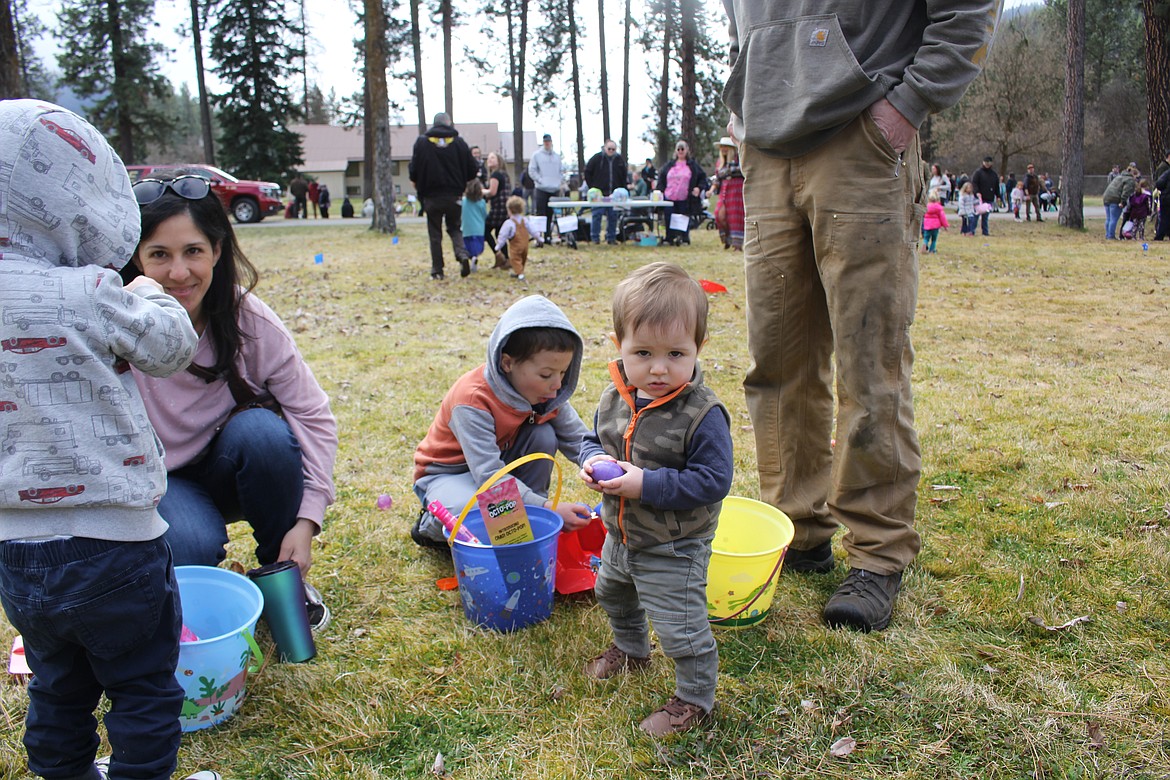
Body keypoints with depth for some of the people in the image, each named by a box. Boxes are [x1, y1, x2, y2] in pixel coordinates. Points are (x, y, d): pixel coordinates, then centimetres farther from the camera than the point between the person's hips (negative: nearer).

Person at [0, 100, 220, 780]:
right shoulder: (89, 295, -21)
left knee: (58, 686, 26)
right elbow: (172, 345, -5)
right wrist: (149, 295, 13)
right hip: (110, 543, -6)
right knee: (144, 691, 14)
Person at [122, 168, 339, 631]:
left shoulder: (249, 319, -17)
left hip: (229, 468, 2)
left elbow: (313, 415, -16)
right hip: (157, 484, -1)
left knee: (262, 429, -30)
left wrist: (306, 519, -23)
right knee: (192, 546, -32)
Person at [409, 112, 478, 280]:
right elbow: (472, 171, 0)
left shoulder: (422, 142, -3)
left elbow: (414, 171, -3)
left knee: (435, 234, 7)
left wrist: (418, 185, 16)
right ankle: (463, 255, -10)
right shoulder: (459, 142, -1)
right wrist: (461, 182, 20)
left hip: (431, 196, -1)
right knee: (454, 228, 16)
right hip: (454, 195, 1)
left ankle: (437, 270, 6)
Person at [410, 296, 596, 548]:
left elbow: (579, 440, -12)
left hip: (499, 462, 6)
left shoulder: (546, 390, -15)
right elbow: (489, 476, -38)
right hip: (447, 474, -6)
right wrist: (548, 508, -44)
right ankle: (431, 526, -2)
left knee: (543, 435, -21)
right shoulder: (473, 400, -34)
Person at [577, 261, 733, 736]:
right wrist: (594, 461, -16)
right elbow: (595, 438, 8)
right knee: (613, 594, 31)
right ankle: (631, 649, 60)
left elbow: (713, 480, -28)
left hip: (673, 549, -7)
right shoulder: (615, 398, -8)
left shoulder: (702, 413, -28)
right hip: (621, 535, 8)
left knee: (680, 628, 3)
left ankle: (694, 698, 30)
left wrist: (648, 484, -33)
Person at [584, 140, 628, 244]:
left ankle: (611, 238, 13)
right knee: (597, 215, -4)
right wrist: (592, 187, -3)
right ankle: (595, 238, 3)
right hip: (599, 193, -3)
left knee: (613, 216, 6)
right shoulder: (597, 158, -2)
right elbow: (587, 172, 2)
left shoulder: (620, 159, 8)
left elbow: (624, 176, 17)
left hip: (614, 194, 3)